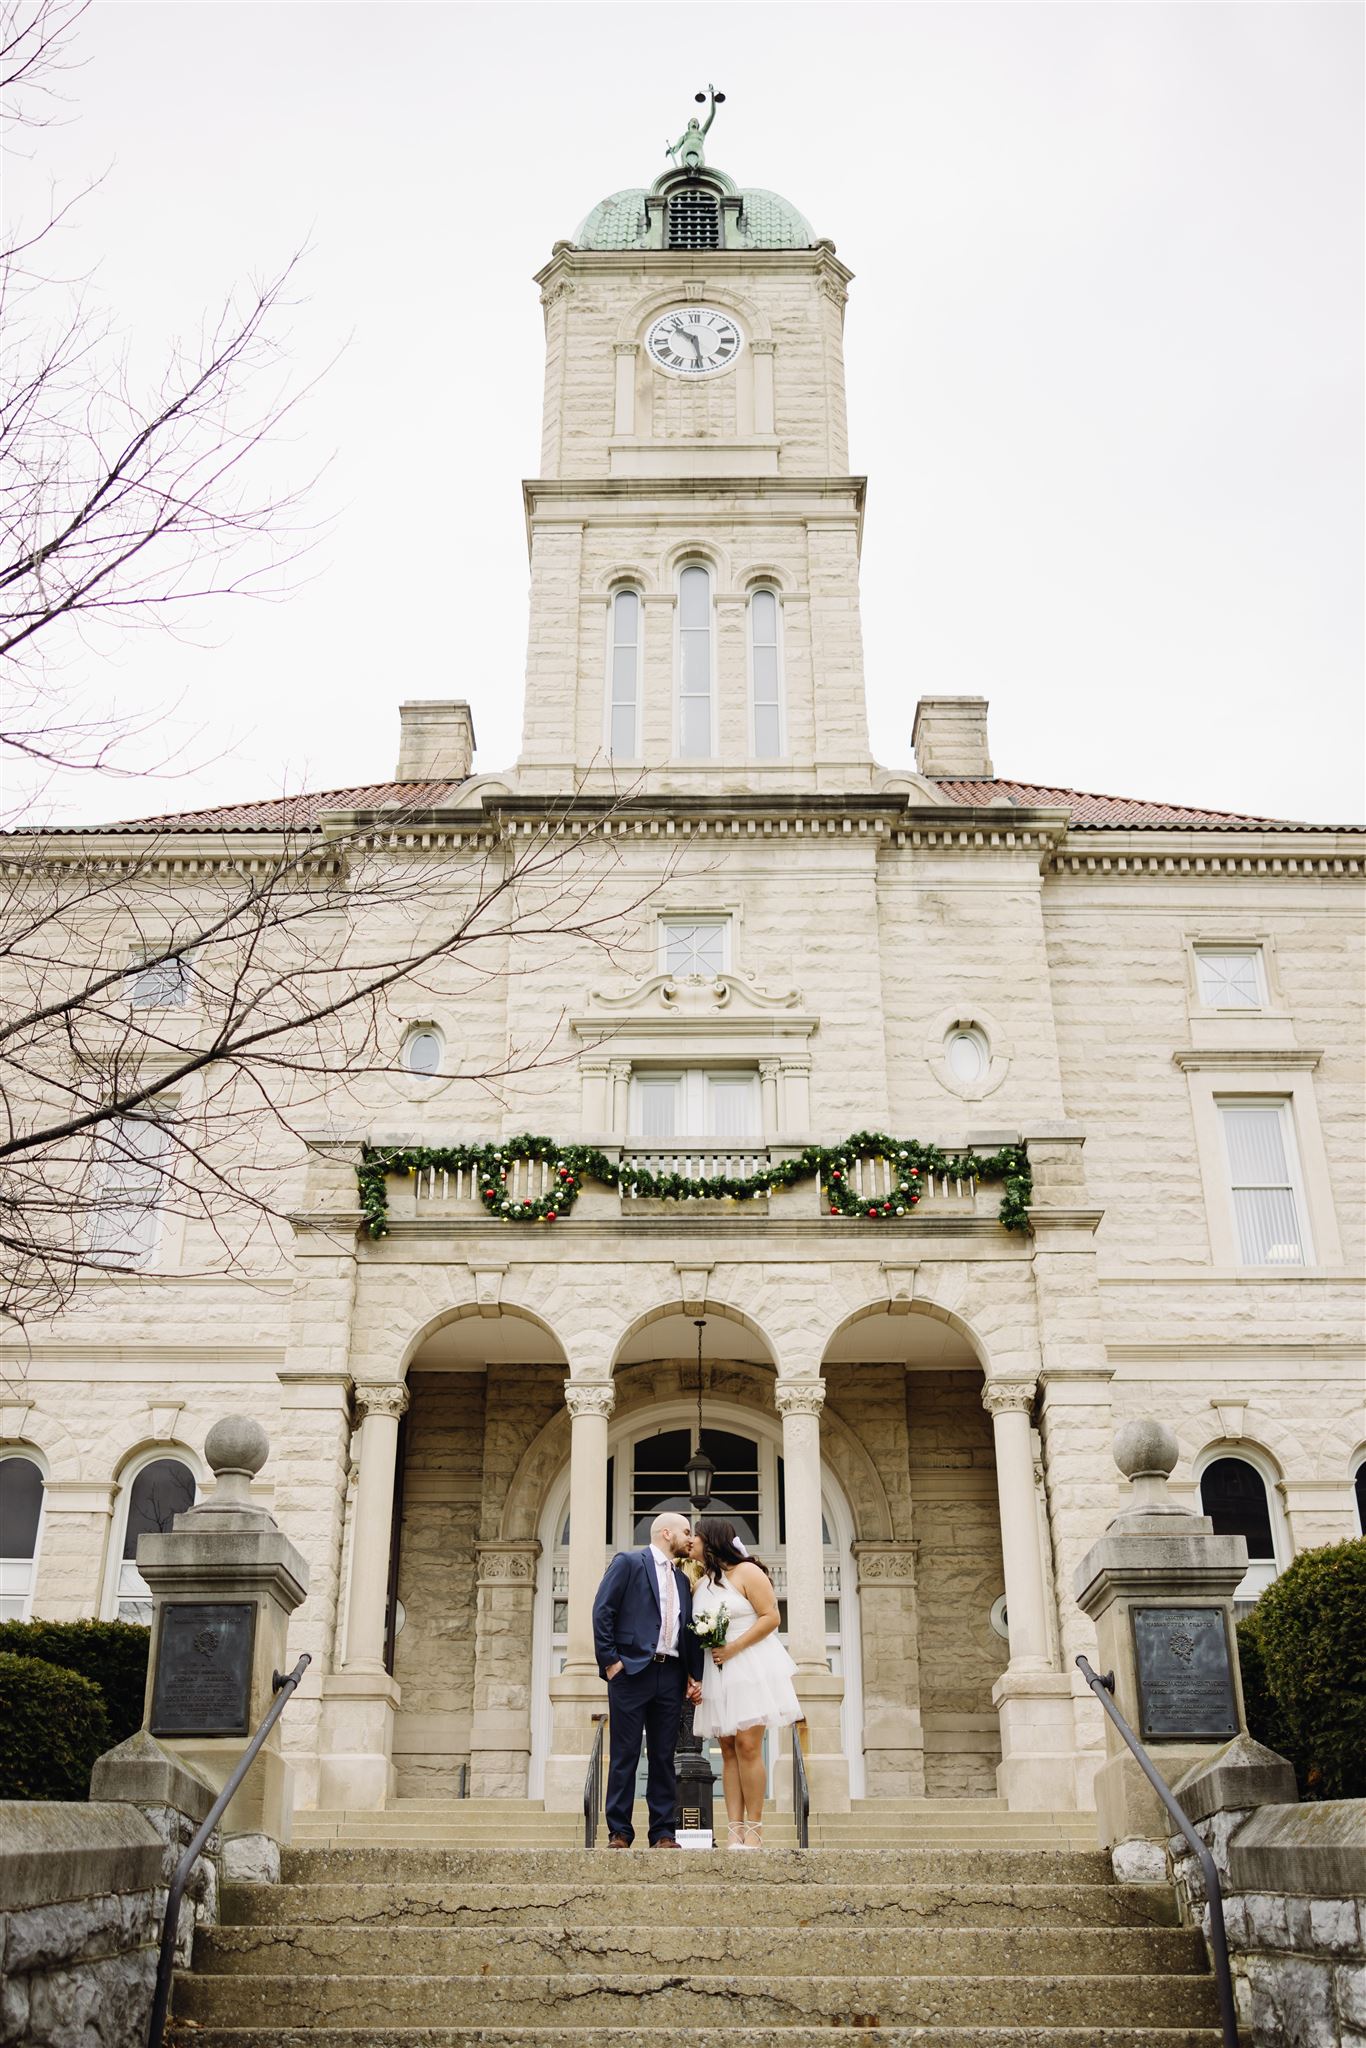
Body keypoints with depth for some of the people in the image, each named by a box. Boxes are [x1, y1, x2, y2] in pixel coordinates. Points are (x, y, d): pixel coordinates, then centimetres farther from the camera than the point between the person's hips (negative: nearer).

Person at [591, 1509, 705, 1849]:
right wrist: (609, 1660, -11)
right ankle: (619, 1833, 4)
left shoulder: (682, 1580, 20)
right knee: (624, 1756, -1)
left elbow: (689, 1631, 18)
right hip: (631, 1671, -6)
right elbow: (602, 1611, -6)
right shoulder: (627, 1562, 1)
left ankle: (663, 1833, 10)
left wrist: (694, 1675, 6)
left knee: (664, 1757, 6)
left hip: (670, 1676, 6)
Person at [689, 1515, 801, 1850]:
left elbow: (771, 1617, -11)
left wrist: (733, 1649, -16)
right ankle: (735, 1830, 1)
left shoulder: (746, 1572, -5)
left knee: (748, 1746, -12)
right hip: (716, 1672, 6)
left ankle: (754, 1829, -7)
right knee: (728, 1751, 2)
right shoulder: (700, 1582, 15)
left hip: (750, 1667, -6)